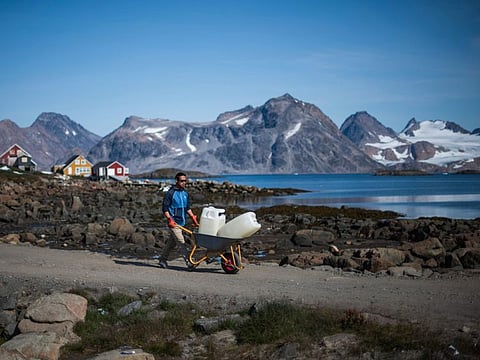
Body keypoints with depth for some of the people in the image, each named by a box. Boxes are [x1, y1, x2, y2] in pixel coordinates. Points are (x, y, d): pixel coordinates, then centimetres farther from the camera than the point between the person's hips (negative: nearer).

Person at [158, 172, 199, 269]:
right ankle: (188, 261, -12)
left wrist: (193, 217, 12)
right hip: (174, 222, -7)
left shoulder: (185, 193, 12)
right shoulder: (170, 193, -10)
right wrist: (170, 219, -19)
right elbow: (165, 208, -10)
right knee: (181, 242, -11)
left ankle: (162, 260, 27)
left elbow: (188, 208, 21)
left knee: (171, 242, 15)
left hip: (182, 222, 7)